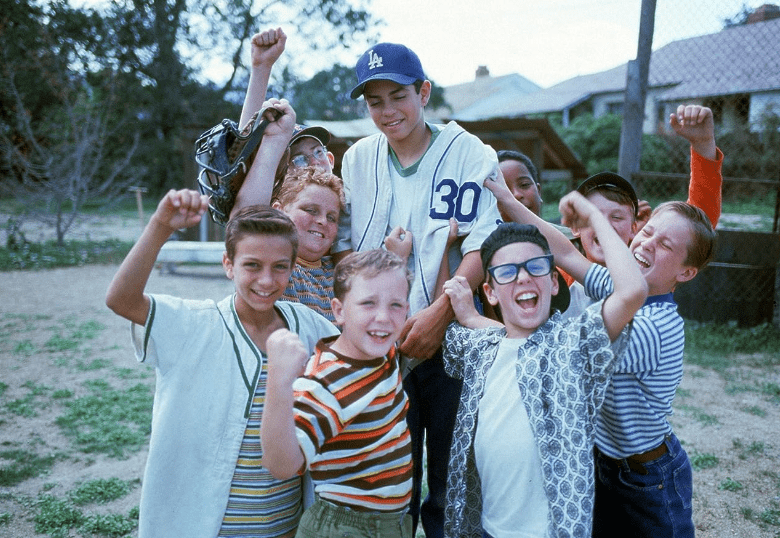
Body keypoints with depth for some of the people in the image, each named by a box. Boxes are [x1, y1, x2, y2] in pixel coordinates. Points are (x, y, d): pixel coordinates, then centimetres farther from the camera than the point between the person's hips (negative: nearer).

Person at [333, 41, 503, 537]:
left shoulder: (470, 153, -4)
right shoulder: (358, 159, 8)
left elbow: (482, 246, -10)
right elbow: (344, 247, 8)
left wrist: (437, 314, -20)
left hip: (450, 338, -2)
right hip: (380, 344, 3)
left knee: (450, 476, 6)